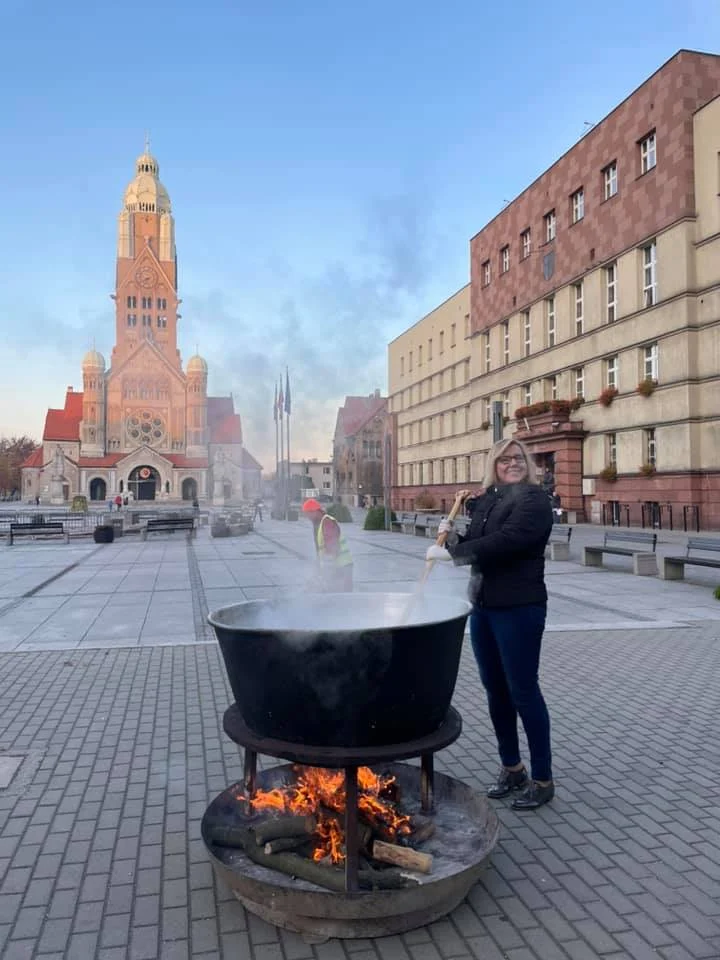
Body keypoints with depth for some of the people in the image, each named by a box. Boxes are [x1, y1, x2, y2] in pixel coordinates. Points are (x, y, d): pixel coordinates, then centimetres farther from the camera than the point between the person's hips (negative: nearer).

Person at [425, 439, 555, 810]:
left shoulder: (533, 499, -10)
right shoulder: (485, 501, 12)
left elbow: (503, 542, -23)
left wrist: (450, 552, -20)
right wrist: (452, 537, -4)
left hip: (519, 608, -7)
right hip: (482, 606, 7)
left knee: (523, 691, 0)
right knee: (496, 691, 14)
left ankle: (542, 779, 16)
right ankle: (511, 767, 31)